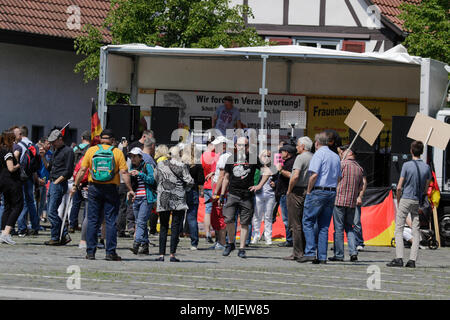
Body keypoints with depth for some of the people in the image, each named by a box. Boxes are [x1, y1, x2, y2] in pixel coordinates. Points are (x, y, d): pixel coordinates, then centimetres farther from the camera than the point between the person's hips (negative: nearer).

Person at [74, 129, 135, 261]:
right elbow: (124, 173, -6)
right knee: (111, 221, 3)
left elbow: (82, 170, 1)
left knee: (93, 221, 6)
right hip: (111, 189, -1)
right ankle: (110, 252, 1)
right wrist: (130, 189, 0)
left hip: (94, 188, 1)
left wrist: (75, 185, 10)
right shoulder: (117, 153, -1)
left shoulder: (91, 151, 2)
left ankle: (90, 252, 5)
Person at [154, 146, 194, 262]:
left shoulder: (160, 165, 2)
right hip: (178, 199, -2)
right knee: (175, 227, 1)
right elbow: (190, 182, -7)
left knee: (163, 227, 9)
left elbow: (157, 179, 9)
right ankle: (172, 254, -4)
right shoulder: (182, 166, -5)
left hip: (163, 198, 2)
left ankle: (161, 254, 4)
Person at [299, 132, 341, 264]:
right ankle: (322, 256, 4)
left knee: (307, 222, -2)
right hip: (332, 192, 7)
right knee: (324, 226, 8)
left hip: (318, 191, -7)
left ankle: (310, 252, -12)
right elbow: (338, 178, 18)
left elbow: (314, 175, -17)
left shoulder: (318, 154, -8)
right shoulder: (336, 157, 15)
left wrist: (309, 190, -8)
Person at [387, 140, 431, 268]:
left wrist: (398, 200, 6)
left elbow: (399, 187, -8)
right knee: (416, 231, 6)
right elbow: (426, 188, 8)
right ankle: (412, 260, 0)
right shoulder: (426, 167, 2)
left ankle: (399, 258, -10)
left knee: (399, 229, 0)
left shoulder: (407, 165, -9)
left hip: (406, 199, -4)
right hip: (418, 201, 4)